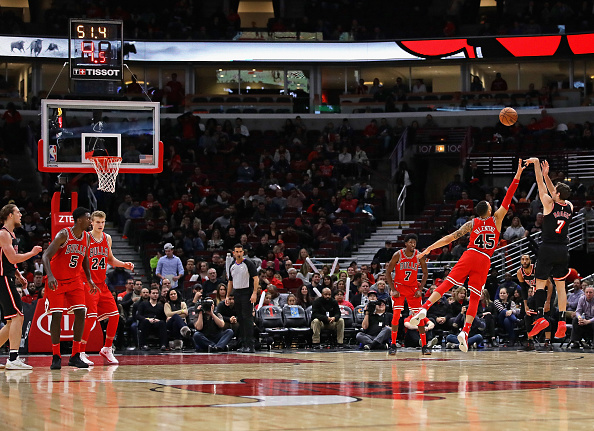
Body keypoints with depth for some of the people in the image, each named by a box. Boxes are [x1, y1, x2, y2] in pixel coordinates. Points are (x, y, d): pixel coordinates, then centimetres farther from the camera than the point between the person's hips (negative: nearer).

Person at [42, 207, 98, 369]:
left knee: (81, 313, -6)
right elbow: (46, 256, -24)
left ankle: (75, 356, 1)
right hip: (57, 281, -6)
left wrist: (89, 279, 11)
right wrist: (50, 275, -38)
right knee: (57, 315, -9)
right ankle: (56, 357, 0)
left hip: (75, 280, 6)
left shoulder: (86, 237, 2)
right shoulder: (63, 235, -19)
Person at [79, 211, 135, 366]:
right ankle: (81, 352, -7)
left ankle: (107, 349, 19)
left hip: (102, 284, 7)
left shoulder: (107, 238, 10)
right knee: (91, 317, -15)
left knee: (114, 315, 4)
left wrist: (124, 265, 9)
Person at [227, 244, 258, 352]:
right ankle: (243, 344, 11)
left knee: (247, 318, -11)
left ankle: (250, 345, -13)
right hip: (236, 293, 7)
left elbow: (255, 278, -10)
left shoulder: (248, 263, -6)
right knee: (240, 319, 7)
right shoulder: (232, 266, 14)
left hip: (247, 293, -7)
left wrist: (254, 293, -19)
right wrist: (227, 296, 16)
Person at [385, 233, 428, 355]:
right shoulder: (398, 255, -14)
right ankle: (393, 344, -7)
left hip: (413, 287, 2)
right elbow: (388, 272, -7)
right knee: (396, 314, -14)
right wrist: (393, 289, -13)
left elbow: (425, 273, 3)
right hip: (399, 286, -2)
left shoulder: (419, 256, -8)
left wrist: (420, 289, -7)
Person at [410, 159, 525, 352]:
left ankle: (424, 309, -27)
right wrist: (517, 176, 14)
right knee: (474, 297, -1)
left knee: (446, 284, -6)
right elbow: (507, 199, 13)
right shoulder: (496, 220, 10)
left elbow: (451, 237, 6)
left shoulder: (471, 224, 11)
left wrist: (430, 248, 9)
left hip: (470, 256, 0)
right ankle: (465, 331, -14)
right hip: (484, 261, 0)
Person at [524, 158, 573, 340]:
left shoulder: (549, 204, -10)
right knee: (560, 286, 8)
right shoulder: (569, 207, 4)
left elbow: (541, 186, -3)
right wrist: (546, 175, 20)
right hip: (563, 250, 5)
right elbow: (555, 192, 19)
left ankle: (540, 317, -14)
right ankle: (562, 322, 2)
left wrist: (536, 163, 5)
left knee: (540, 283, 0)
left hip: (548, 248, -5)